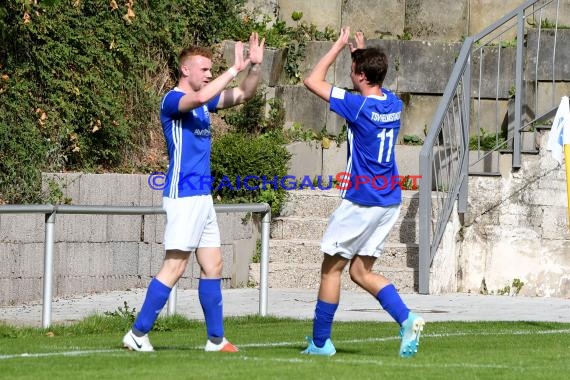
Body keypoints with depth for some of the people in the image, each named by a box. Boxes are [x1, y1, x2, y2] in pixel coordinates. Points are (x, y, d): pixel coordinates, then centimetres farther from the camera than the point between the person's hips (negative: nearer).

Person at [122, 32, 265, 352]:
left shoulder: (203, 103, 15)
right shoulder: (172, 100, -11)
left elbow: (244, 95, 20)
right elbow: (200, 97, -32)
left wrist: (255, 66, 3)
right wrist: (235, 69, -26)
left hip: (203, 197, 9)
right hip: (183, 196, -9)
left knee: (213, 266, 9)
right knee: (175, 267, -12)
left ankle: (216, 339, 12)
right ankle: (138, 334, -9)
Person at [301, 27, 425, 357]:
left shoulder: (359, 106, -17)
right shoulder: (393, 104, 5)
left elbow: (313, 81, -10)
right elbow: (374, 88, 31)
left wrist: (339, 46, -2)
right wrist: (361, 51, 24)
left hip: (361, 201, -7)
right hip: (390, 202, 7)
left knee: (332, 268, 6)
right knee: (361, 271, 12)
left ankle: (320, 342, 11)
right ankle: (407, 320, -9)